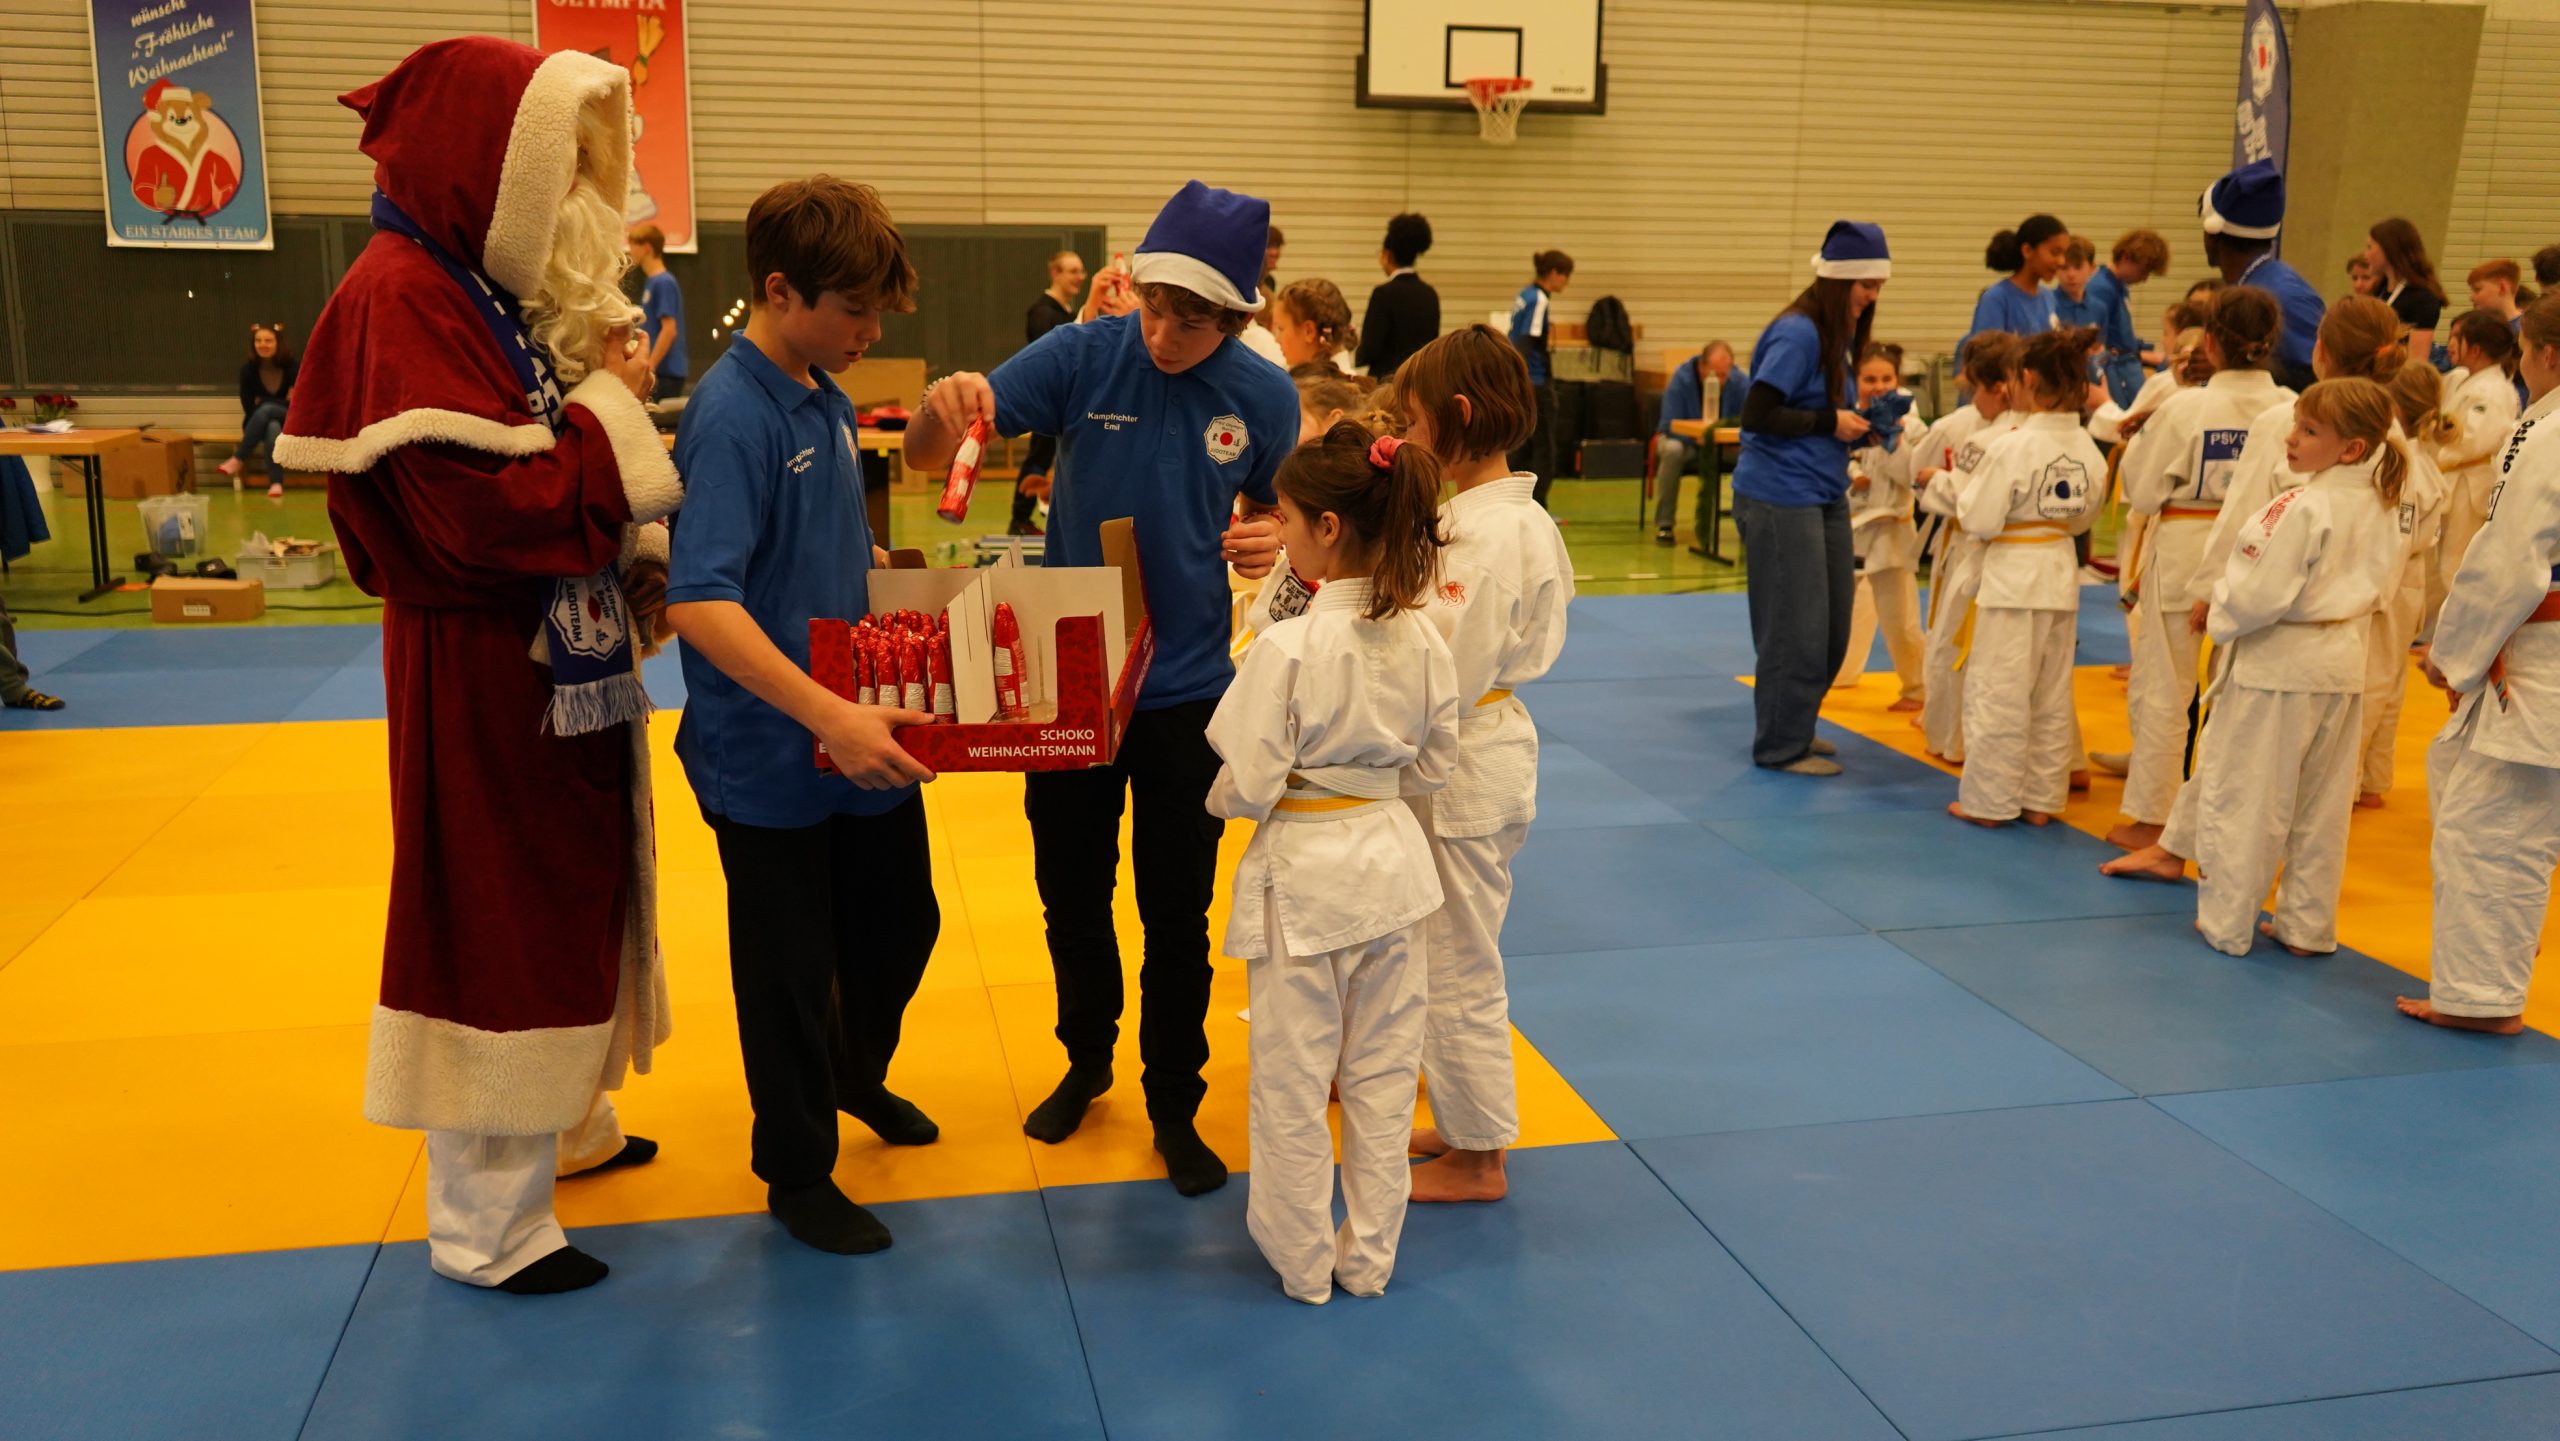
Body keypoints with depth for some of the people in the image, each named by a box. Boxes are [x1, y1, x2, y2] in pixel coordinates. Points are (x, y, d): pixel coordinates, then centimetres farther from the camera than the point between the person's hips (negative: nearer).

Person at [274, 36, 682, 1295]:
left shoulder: (499, 287, 9)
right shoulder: (402, 298, -19)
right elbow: (488, 509, -26)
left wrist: (643, 559, -2)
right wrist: (611, 403, -16)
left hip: (558, 661, 9)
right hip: (483, 673, -9)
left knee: (562, 898, 21)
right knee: (495, 925, 2)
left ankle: (561, 1122, 41)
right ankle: (485, 1226, 19)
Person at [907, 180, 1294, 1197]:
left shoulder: (1264, 397, -9)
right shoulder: (1083, 357, -13)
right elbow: (925, 455, -13)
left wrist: (1272, 544, -17)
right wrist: (946, 406, -37)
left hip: (1187, 692, 0)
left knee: (1178, 920, 9)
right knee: (1071, 897, 17)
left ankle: (1175, 1106, 28)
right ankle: (1086, 1062, 41)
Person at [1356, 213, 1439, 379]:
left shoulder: (1384, 293, -11)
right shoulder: (1430, 294, 8)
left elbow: (1370, 348, -11)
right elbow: (1432, 343, 13)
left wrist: (1355, 360, 7)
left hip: (1389, 377, -6)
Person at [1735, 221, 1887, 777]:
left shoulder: (1836, 336, 13)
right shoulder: (1798, 334, -15)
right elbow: (1757, 414, -21)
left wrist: (1861, 428, 0)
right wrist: (1830, 421, -17)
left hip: (1824, 497, 9)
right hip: (1781, 498, -9)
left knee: (1832, 624, 13)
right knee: (1795, 627, -2)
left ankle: (1792, 728, 28)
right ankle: (1781, 745, 11)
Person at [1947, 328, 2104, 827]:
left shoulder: (2010, 448, -18)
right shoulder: (2087, 448, 1)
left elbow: (1979, 520, -16)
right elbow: (2082, 516, 13)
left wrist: (1962, 481, 0)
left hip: (2013, 575, -7)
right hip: (2062, 573, 7)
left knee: (1996, 692, 3)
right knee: (2052, 696, 13)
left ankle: (1987, 799, 9)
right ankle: (2041, 798, 21)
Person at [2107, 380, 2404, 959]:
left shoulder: (2306, 508, -21)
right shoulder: (2381, 506, 4)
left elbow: (2260, 597, -21)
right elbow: (2369, 585, 14)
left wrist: (2222, 614, -3)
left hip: (2278, 662, -8)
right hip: (2344, 663, 8)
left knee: (2240, 793, 4)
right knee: (2320, 805, 14)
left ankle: (2226, 923, 12)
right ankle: (2308, 927, 23)